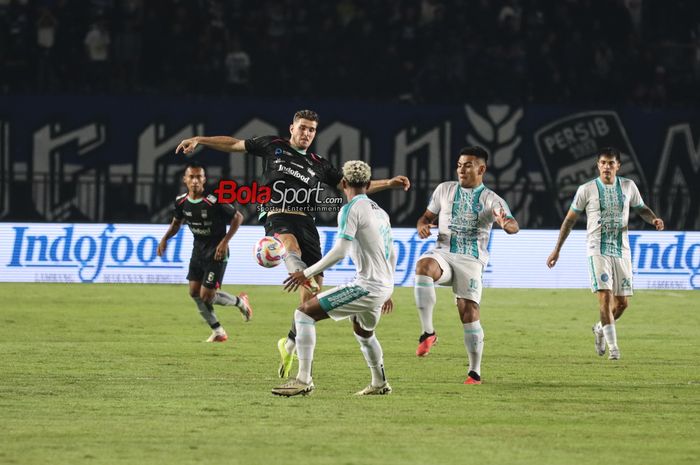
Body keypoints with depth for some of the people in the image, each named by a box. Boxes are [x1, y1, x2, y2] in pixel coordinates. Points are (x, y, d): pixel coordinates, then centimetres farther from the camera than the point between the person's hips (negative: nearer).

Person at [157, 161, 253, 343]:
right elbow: (177, 222, 14)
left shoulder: (214, 202, -24)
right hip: (198, 249, 7)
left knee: (206, 296, -9)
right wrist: (165, 238, -3)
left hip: (216, 252, -7)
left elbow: (238, 217, -14)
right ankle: (218, 332, 17)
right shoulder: (181, 202, -5)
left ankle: (240, 301, 20)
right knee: (194, 292, 3)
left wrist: (225, 241, -21)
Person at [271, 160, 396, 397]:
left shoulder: (351, 209, -9)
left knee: (304, 313, -9)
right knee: (363, 332, 35)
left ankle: (304, 379, -18)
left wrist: (307, 273, -13)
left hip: (367, 286, -9)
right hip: (384, 286, 9)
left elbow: (340, 251, -19)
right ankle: (379, 384, 47)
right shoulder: (380, 212, 17)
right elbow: (391, 253, 23)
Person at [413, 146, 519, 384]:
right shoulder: (444, 189, 11)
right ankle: (428, 332, -29)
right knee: (423, 266, -33)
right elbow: (427, 217, 19)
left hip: (471, 260, -2)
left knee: (469, 312, -7)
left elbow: (513, 225, -13)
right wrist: (422, 226, -6)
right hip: (443, 253, 2)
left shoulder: (492, 200, 1)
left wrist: (508, 224, -39)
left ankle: (475, 372, 6)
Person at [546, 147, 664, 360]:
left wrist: (654, 219, -4)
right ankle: (613, 347, -12)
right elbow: (570, 219, 5)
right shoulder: (586, 190, -2)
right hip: (598, 251, -3)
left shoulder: (628, 186, 6)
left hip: (622, 252, 3)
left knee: (622, 302, 4)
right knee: (605, 296, -17)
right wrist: (557, 249, 5)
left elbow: (641, 208, 20)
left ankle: (600, 329, 34)